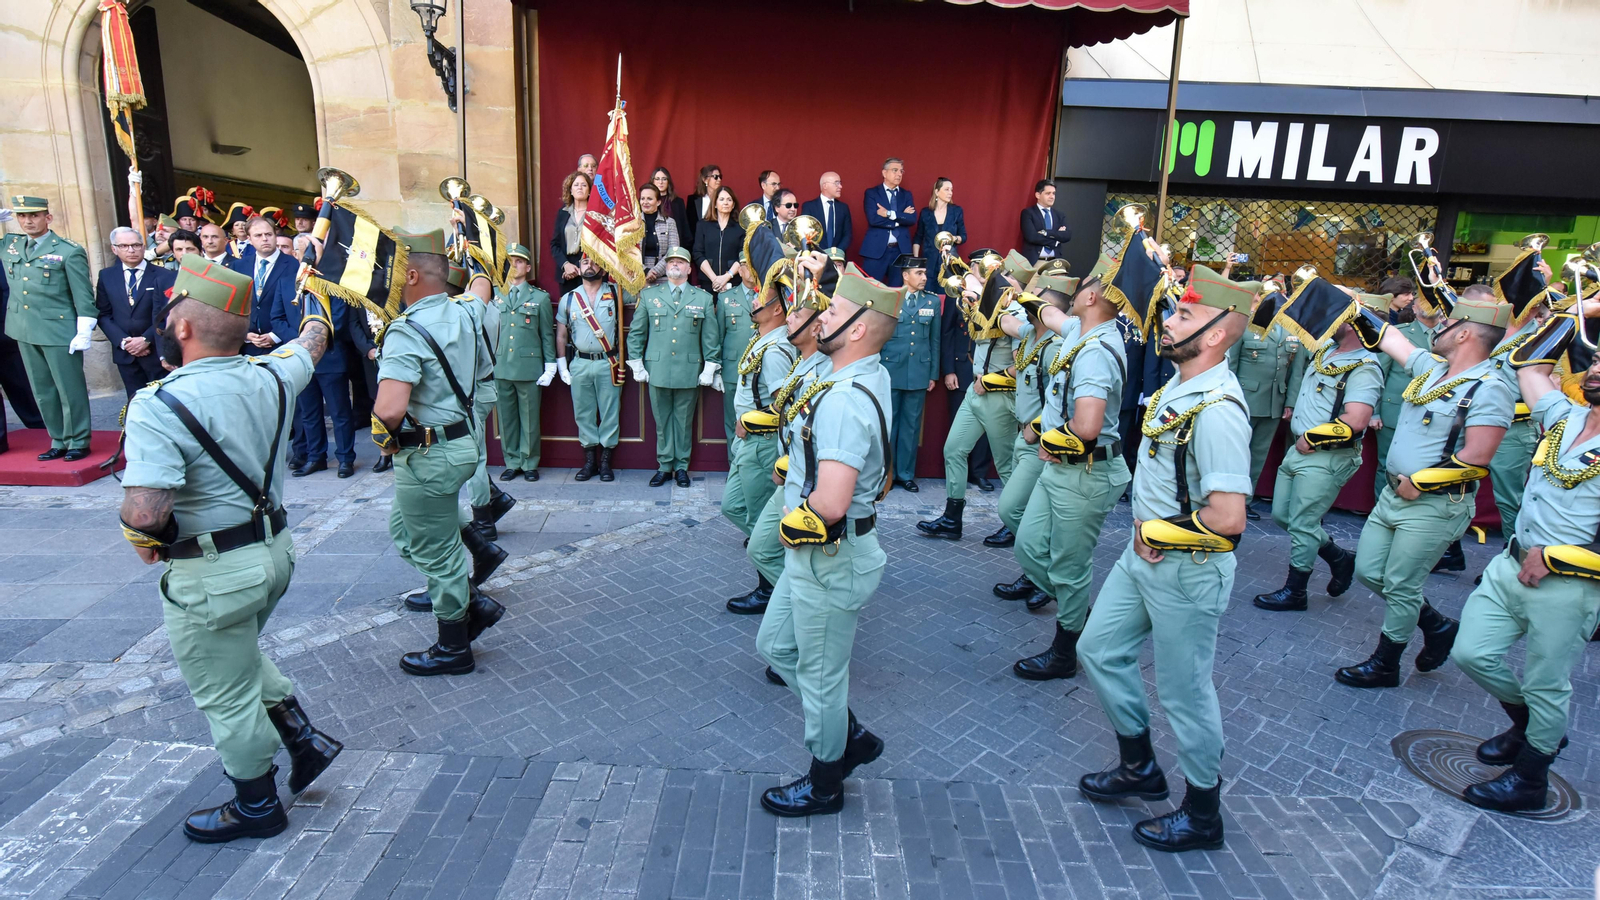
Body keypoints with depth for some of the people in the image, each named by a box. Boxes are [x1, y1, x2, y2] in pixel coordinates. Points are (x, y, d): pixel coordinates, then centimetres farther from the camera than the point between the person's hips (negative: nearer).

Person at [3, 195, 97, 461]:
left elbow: (84, 296, -9)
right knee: (43, 392, 11)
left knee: (70, 389, 0)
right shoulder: (8, 246, 10)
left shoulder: (69, 251, -6)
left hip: (60, 331, -6)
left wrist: (84, 333, -14)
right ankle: (58, 441, 19)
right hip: (24, 332, 6)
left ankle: (78, 443, 10)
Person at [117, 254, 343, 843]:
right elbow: (311, 344, 18)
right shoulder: (271, 376, -5)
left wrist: (139, 533, -11)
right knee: (241, 657, 31)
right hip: (276, 548, 7)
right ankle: (305, 739, 32)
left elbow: (144, 512, -34)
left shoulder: (160, 406, -25)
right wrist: (316, 305, 38)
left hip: (214, 574, -7)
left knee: (225, 695, 14)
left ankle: (256, 806, 32)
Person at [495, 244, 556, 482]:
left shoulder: (540, 297, 4)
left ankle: (529, 464, 15)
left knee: (529, 419, 3)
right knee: (506, 418, 8)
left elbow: (547, 335, 4)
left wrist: (550, 367, -1)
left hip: (529, 368, -2)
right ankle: (512, 462, 19)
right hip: (501, 368, 3)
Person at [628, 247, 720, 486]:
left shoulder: (703, 298, 8)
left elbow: (711, 337, 7)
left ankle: (681, 466, 18)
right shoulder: (649, 294, 8)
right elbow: (636, 333, 10)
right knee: (662, 420, 7)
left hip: (689, 372, 0)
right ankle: (664, 465, 18)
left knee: (684, 420, 7)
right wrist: (637, 365, 5)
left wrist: (709, 369, 2)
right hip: (657, 370, 1)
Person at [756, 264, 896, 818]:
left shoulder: (845, 401, -28)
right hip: (816, 551, 10)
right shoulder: (871, 374, 2)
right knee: (776, 645, 24)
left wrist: (798, 517, -16)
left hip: (829, 558, -10)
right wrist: (825, 274, 20)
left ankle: (824, 785, 34)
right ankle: (851, 737, 39)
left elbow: (831, 502, -37)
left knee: (819, 673, 10)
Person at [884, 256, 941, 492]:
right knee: (888, 423, 4)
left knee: (912, 425, 7)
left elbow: (935, 340, 9)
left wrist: (934, 374, 6)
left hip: (919, 373, 2)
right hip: (891, 371, -2)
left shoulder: (933, 301, 7)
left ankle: (906, 474, 17)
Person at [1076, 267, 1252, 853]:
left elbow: (1228, 518, -31)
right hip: (1144, 553, 10)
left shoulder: (1218, 410, -25)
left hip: (1188, 569, -9)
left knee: (1184, 692, 7)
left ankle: (1203, 817, 31)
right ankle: (1140, 767, 38)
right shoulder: (1177, 386, 4)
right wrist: (1143, 536, 8)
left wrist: (1162, 536, -15)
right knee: (1099, 650, 18)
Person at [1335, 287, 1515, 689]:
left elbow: (1475, 458, -23)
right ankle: (1438, 626, 35)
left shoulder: (1488, 388, -17)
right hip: (1394, 495, 8)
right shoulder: (1433, 367, 7)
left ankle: (1385, 665, 20)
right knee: (1368, 572, 15)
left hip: (1434, 506, -8)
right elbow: (1385, 337, 17)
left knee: (1399, 586, 3)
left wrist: (1421, 482, -18)